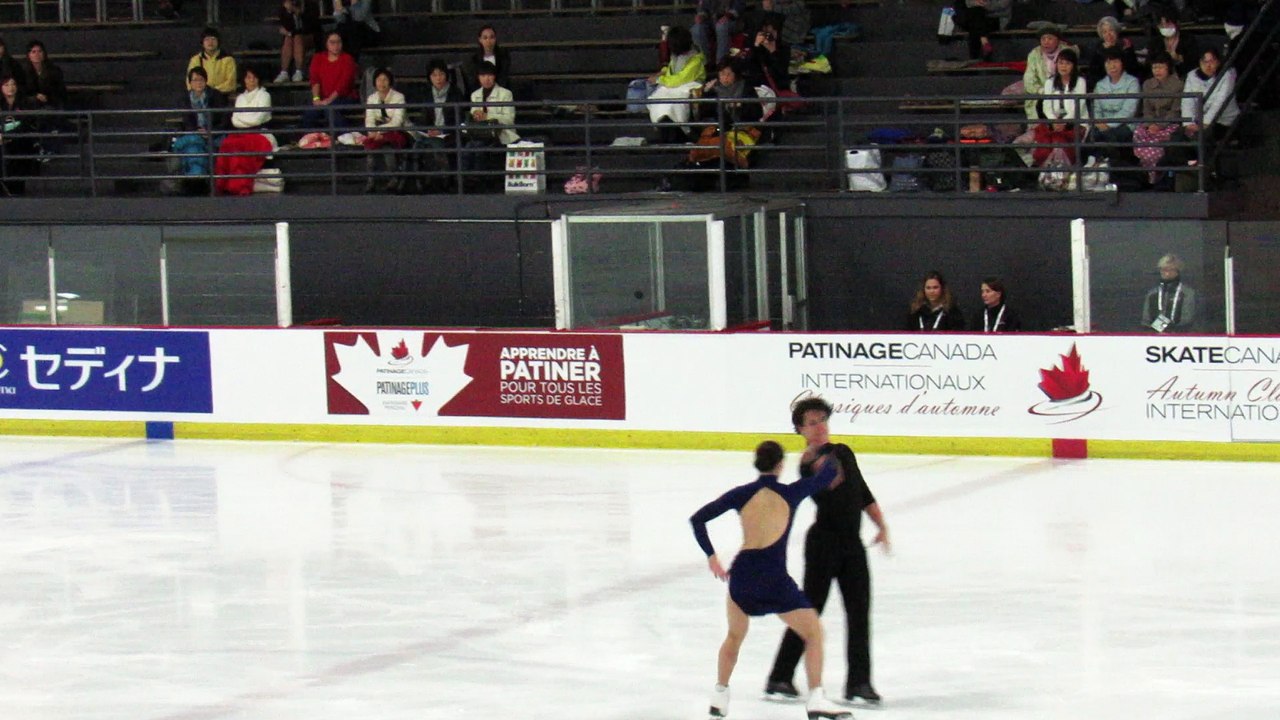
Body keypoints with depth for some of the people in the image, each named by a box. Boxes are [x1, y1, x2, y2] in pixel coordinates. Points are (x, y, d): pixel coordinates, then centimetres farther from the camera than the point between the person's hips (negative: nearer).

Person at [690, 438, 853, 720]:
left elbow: (698, 519, 2)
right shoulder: (791, 493, -1)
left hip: (742, 573, 3)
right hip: (775, 578, -3)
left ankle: (719, 696, 30)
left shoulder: (741, 494, 3)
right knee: (814, 632, 9)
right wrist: (823, 462, 32)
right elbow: (831, 472, 10)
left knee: (734, 637, 27)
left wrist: (711, 556, 10)